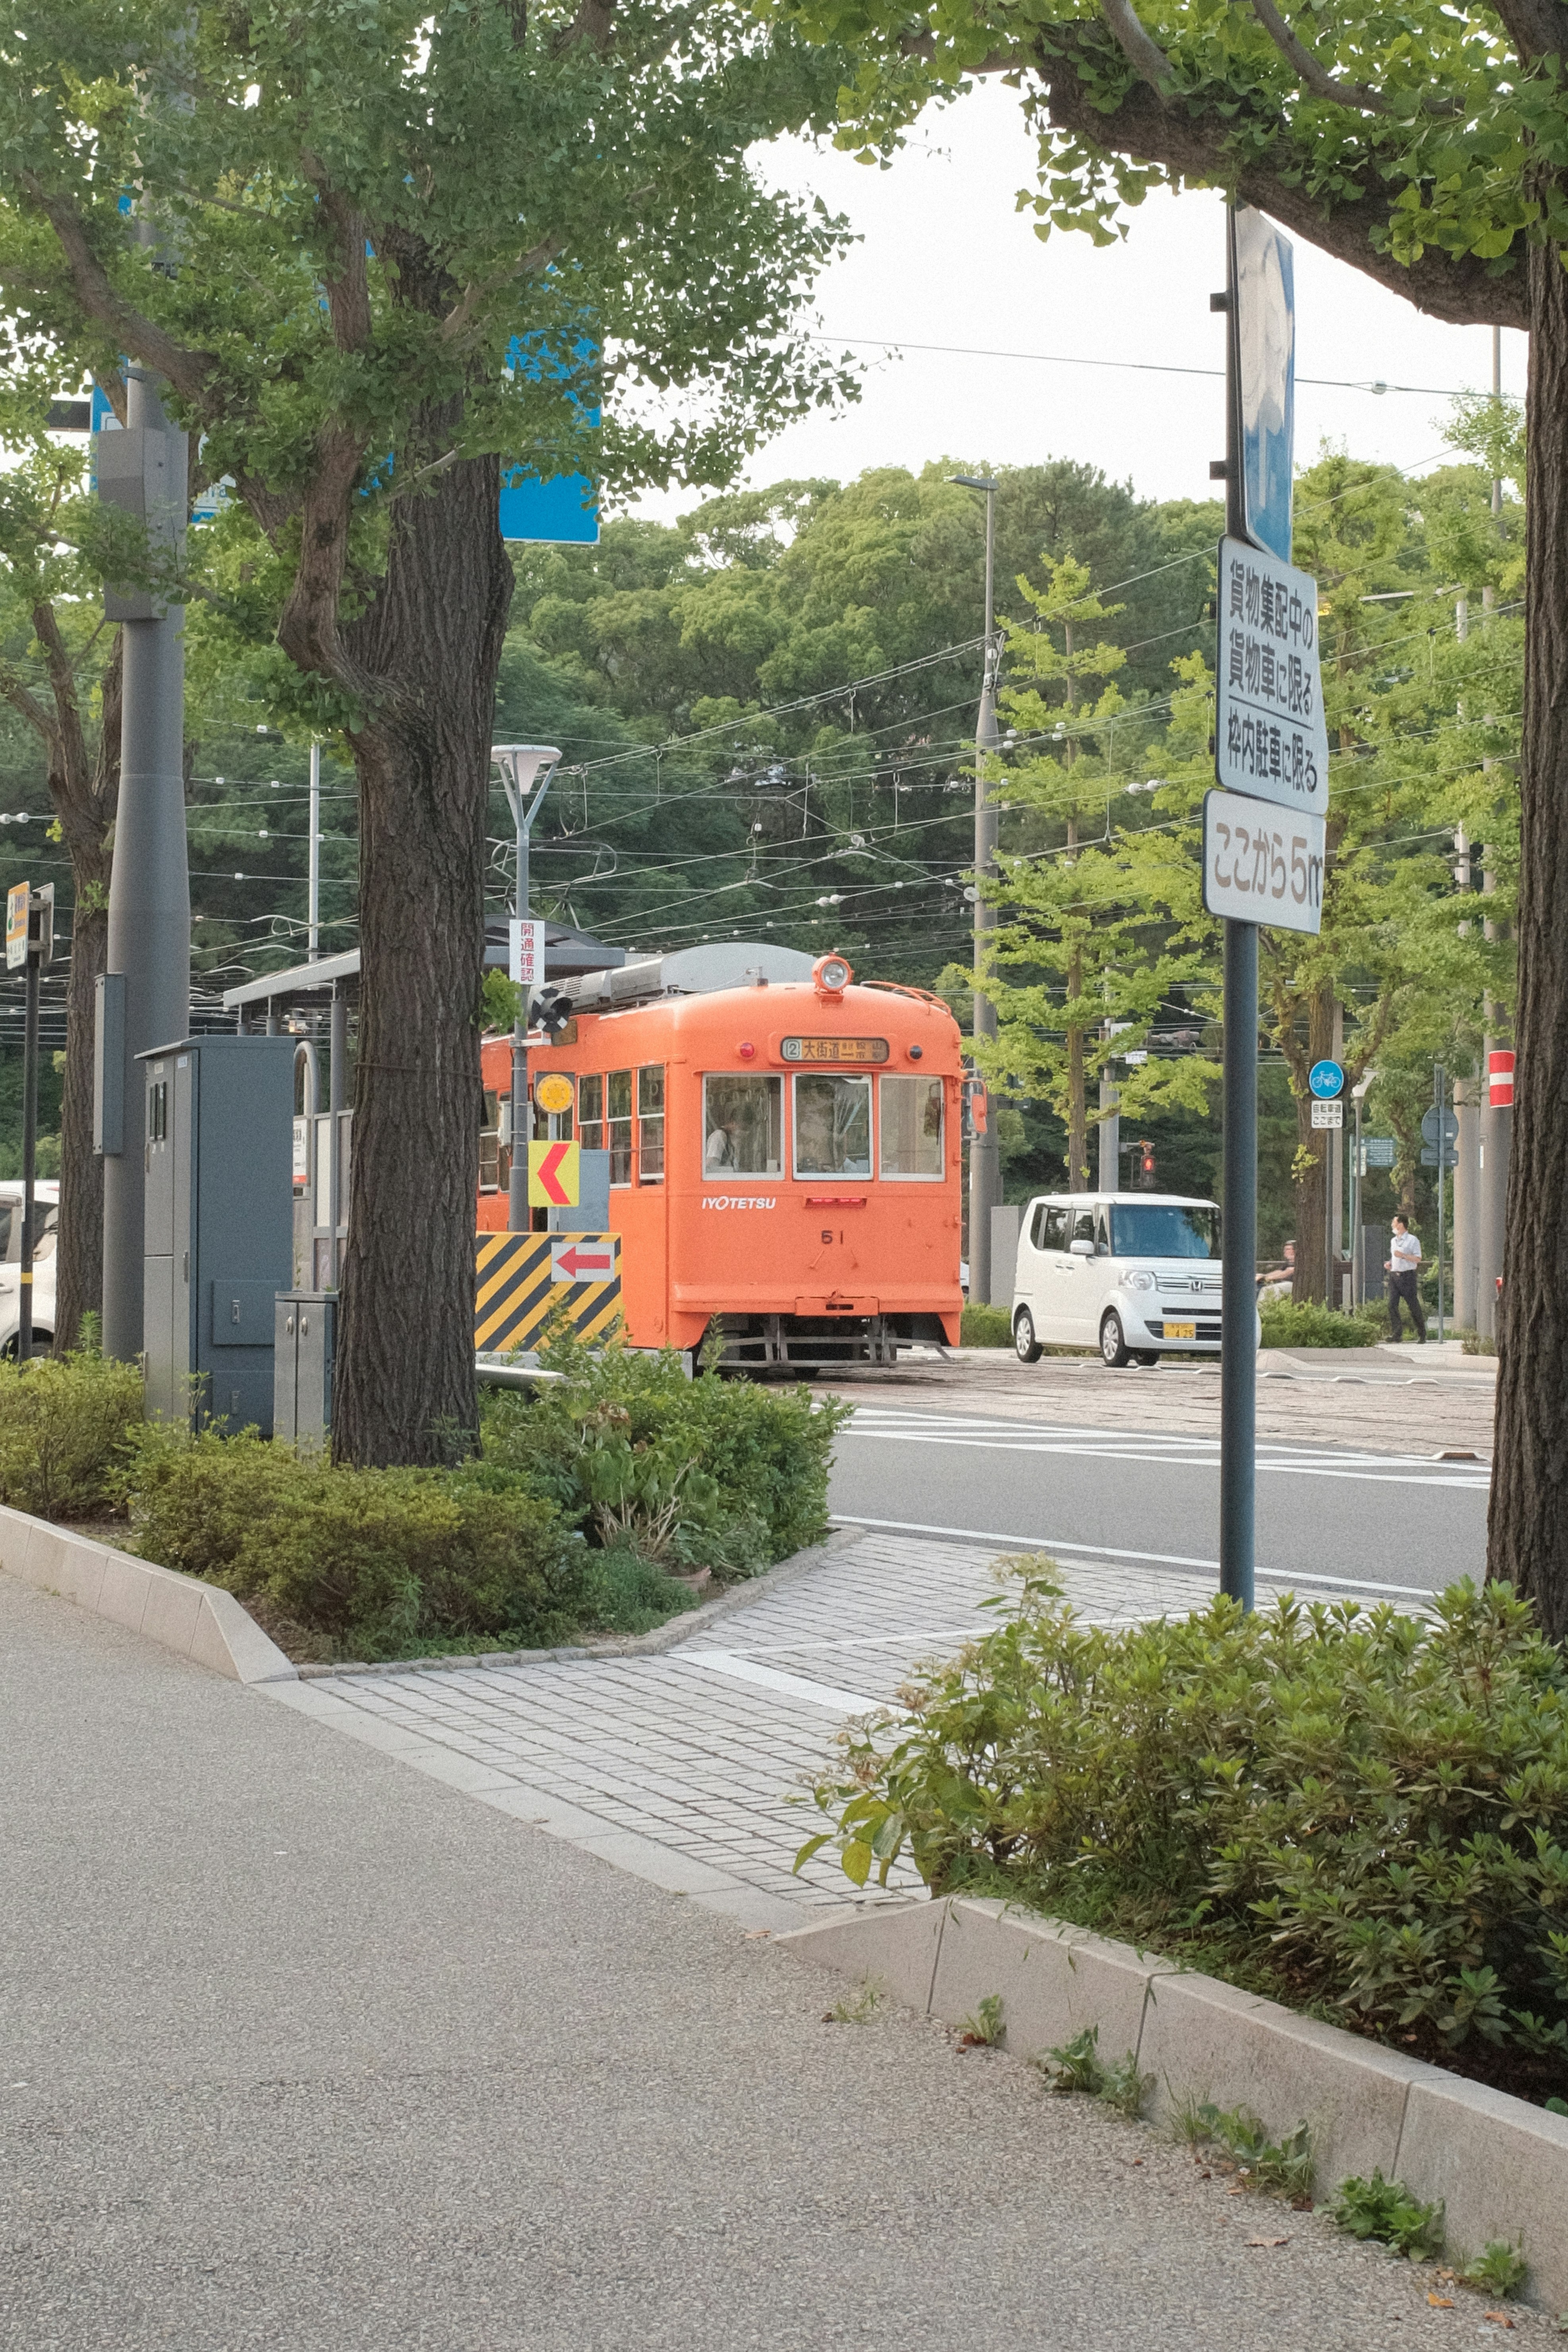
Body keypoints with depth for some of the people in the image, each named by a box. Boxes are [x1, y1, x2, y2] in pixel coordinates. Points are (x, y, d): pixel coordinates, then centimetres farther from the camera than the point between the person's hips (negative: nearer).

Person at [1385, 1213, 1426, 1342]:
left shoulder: (1412, 1240, -3)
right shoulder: (1393, 1241, 18)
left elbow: (1418, 1259, -9)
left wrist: (1403, 1256, -20)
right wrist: (1389, 1264, 9)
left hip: (1408, 1275, -6)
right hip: (1394, 1275, 6)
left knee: (1414, 1306, -2)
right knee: (1392, 1305, -9)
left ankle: (1422, 1335, 7)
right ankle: (1396, 1333, -10)